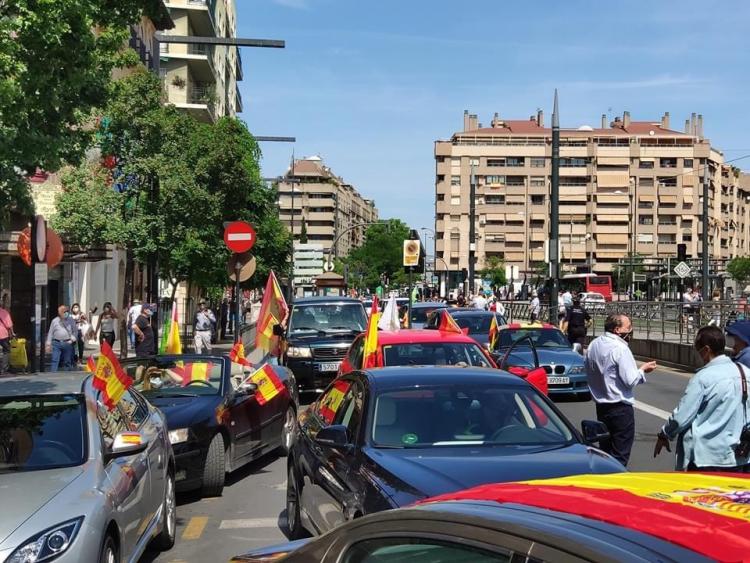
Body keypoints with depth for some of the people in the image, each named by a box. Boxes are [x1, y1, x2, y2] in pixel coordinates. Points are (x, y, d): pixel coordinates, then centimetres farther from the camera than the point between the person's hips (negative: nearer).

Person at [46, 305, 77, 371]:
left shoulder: (71, 321, 6)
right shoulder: (55, 321, 5)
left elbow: (75, 331, 12)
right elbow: (50, 333, 8)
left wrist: (72, 339, -4)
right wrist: (48, 344, 5)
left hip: (67, 344, 1)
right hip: (56, 343, -1)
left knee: (67, 362, 8)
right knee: (55, 361, -7)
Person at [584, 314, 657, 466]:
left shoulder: (593, 345, 6)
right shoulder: (620, 348, -18)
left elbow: (588, 370, 15)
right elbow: (630, 380, -18)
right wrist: (642, 370, -2)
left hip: (601, 406, 8)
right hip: (620, 407, -8)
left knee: (605, 450, 17)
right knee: (620, 455, -2)